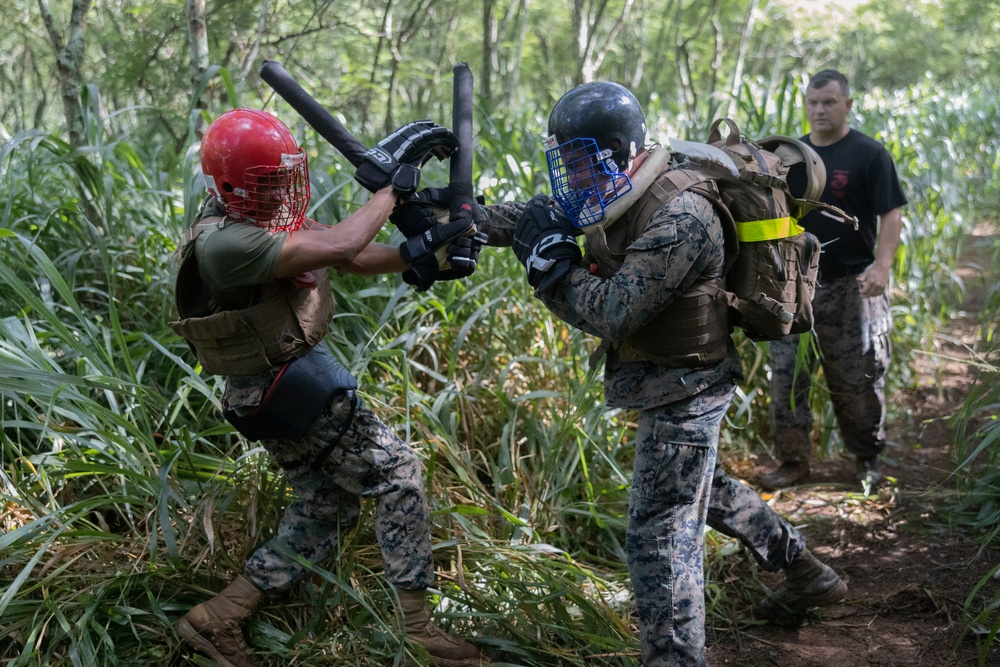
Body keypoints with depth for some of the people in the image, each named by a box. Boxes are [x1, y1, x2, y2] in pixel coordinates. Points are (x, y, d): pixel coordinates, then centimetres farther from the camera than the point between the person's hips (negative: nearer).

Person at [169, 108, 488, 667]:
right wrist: (391, 188, -21)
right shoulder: (222, 243, -26)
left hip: (300, 378, 10)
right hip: (288, 389, -10)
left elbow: (353, 259, 5)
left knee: (327, 506, 18)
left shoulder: (267, 216, 3)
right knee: (399, 473, -3)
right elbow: (337, 248, -33)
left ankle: (218, 620, 20)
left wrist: (418, 254, -12)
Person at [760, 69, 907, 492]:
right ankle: (792, 463, 12)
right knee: (786, 378, 1)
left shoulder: (870, 155, -5)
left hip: (851, 286, -4)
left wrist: (882, 265, -24)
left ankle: (867, 460, 21)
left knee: (856, 380, 4)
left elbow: (890, 215, -9)